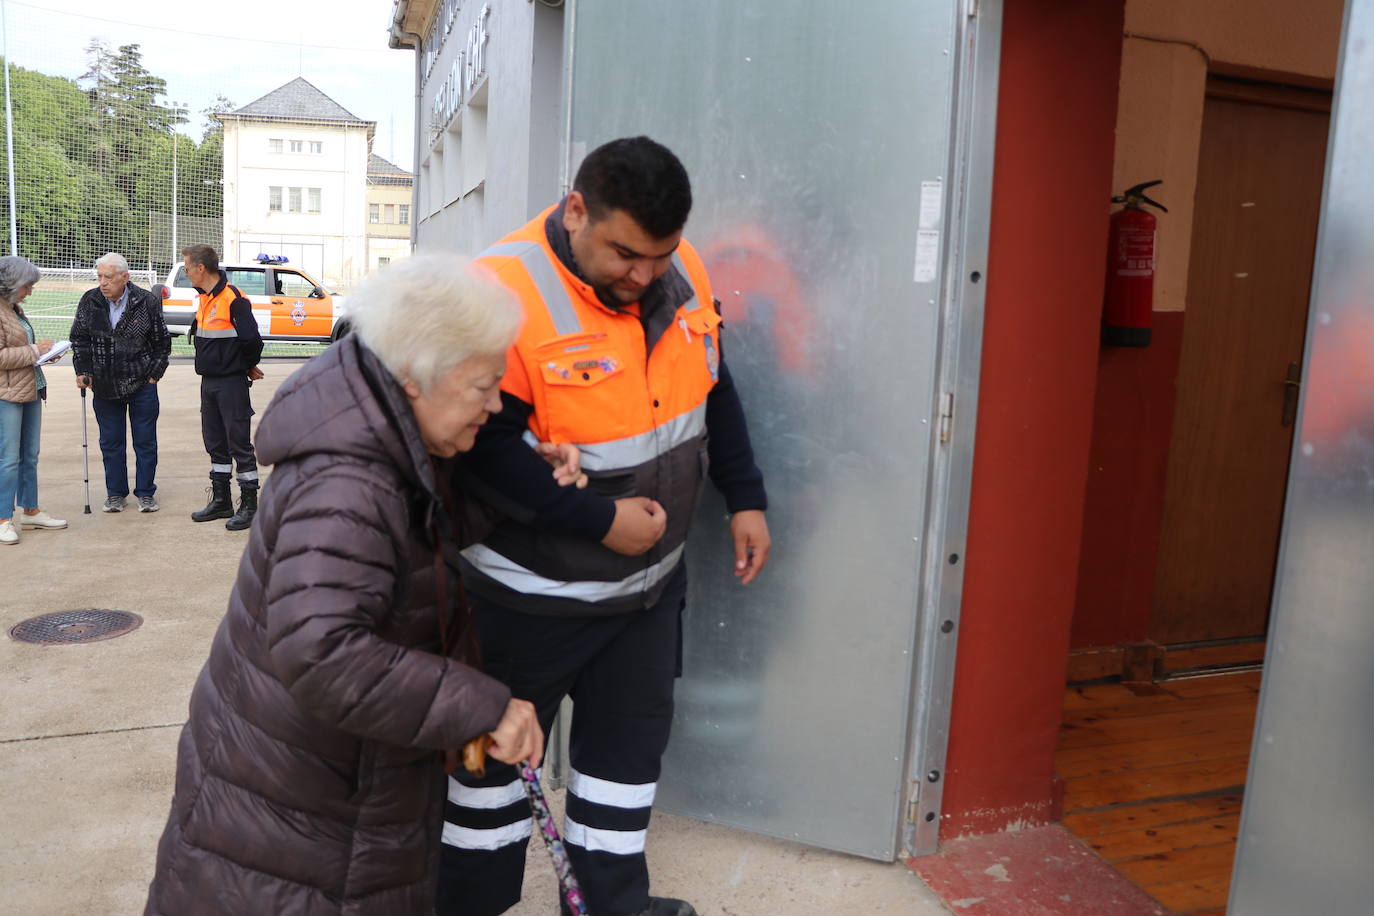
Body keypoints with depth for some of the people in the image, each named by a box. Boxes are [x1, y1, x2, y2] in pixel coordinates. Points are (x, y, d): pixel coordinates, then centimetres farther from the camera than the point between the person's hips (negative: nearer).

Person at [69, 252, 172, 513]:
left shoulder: (147, 302, -8)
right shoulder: (89, 301, -1)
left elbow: (162, 342, 1)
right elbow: (79, 339, 9)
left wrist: (154, 374, -2)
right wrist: (83, 371, 0)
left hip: (142, 384, -2)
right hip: (104, 386, 2)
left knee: (145, 442, 5)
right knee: (110, 442, 9)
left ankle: (145, 493, 17)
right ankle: (116, 494, 21)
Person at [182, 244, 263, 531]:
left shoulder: (233, 299, -17)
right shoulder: (204, 298, 12)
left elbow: (252, 340, -21)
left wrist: (247, 367, -2)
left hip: (231, 383, -9)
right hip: (209, 381, 9)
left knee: (240, 444, -2)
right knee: (215, 443, 15)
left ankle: (249, 505, 7)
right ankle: (221, 501, 26)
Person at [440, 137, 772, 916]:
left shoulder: (683, 271, -5)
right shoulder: (503, 294, -26)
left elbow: (715, 390, 8)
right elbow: (483, 448, -25)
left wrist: (746, 499, 7)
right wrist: (600, 520, -24)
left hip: (651, 578, 6)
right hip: (533, 590, -6)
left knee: (632, 737, 18)